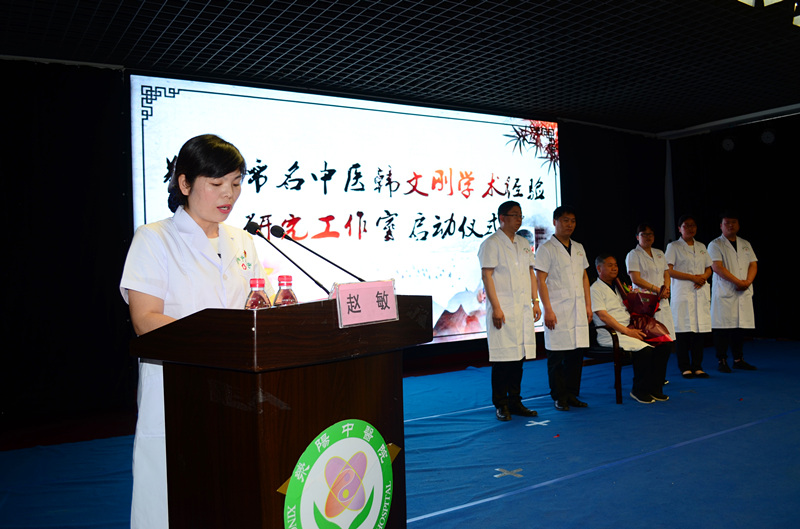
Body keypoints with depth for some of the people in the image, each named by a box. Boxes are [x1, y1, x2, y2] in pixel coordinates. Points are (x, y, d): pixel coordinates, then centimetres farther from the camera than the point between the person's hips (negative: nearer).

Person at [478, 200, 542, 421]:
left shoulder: (523, 244, 17)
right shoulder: (491, 244, -5)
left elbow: (530, 273, 20)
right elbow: (486, 275, -11)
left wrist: (535, 301, 12)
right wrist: (496, 307, -16)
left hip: (523, 309, 7)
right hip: (503, 310, -7)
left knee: (519, 354, 9)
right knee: (503, 356, -4)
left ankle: (515, 402, 20)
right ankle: (501, 405, 7)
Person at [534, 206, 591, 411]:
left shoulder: (578, 248, 16)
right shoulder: (546, 249, -4)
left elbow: (584, 277, 20)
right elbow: (540, 281, -8)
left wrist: (588, 305, 13)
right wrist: (548, 310, -14)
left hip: (578, 310, 6)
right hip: (557, 311, -6)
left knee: (576, 354, 7)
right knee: (556, 356, -1)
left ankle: (572, 395, 19)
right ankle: (559, 398, 10)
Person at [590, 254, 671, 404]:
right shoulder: (596, 289, -3)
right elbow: (603, 316, -14)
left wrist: (634, 328, 7)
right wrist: (626, 331, -19)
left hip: (629, 330, 8)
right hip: (610, 334, -8)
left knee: (663, 346, -11)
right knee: (645, 350, -28)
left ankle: (655, 389, -4)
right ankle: (638, 391, -11)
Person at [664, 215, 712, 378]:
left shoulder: (701, 247, 18)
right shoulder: (673, 247, 2)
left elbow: (709, 268, 19)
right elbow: (669, 271, -7)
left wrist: (703, 277, -4)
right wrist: (692, 277, -12)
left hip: (701, 293, 5)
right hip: (682, 293, -5)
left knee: (699, 329, 2)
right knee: (683, 330, -6)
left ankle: (697, 366, 10)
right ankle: (685, 368, 1)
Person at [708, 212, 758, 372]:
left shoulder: (745, 244, 18)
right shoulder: (715, 245, -1)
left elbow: (753, 264, 11)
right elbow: (717, 267, -12)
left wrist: (748, 281, -8)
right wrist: (738, 281, -16)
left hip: (744, 293, 5)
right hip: (724, 293, -5)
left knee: (740, 325, 8)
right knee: (722, 327, -6)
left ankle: (738, 359, 17)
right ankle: (722, 361, 0)